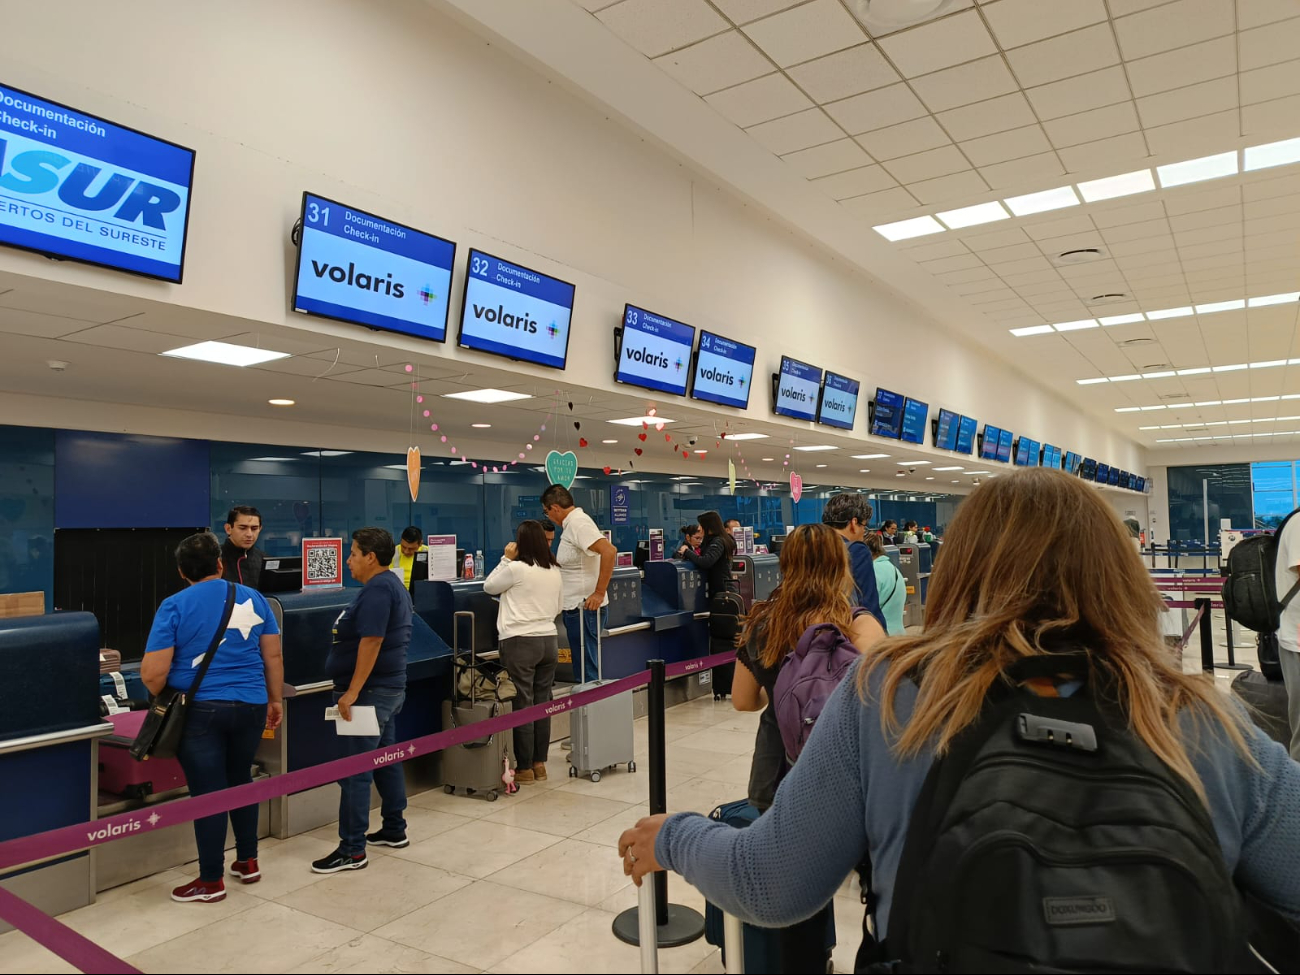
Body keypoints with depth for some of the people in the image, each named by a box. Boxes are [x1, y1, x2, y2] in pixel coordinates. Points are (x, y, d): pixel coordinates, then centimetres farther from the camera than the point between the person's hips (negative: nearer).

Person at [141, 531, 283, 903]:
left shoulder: (174, 606, -7)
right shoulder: (252, 597, 3)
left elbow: (153, 673, -11)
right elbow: (273, 655, 5)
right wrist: (276, 700, 15)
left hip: (200, 710, -4)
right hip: (251, 706, 4)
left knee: (208, 793, 5)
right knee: (241, 781, 20)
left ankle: (211, 881, 17)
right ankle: (248, 862, 30)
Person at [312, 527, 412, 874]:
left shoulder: (376, 590, -18)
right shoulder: (390, 585, 14)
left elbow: (371, 642, -26)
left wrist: (352, 692, -25)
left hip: (368, 692, -11)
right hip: (386, 689, 11)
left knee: (354, 770, -5)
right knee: (386, 759, 17)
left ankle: (352, 850, 1)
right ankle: (395, 830, 27)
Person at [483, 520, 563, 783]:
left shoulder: (516, 568, -11)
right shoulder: (555, 571, 7)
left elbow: (489, 586, 4)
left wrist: (506, 559, 6)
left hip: (520, 642, -6)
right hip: (549, 640, 6)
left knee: (522, 705, 1)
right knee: (542, 704, 10)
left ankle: (525, 768, 7)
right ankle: (539, 763, 18)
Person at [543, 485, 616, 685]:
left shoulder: (577, 523, -17)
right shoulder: (573, 522, 12)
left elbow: (609, 551, -30)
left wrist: (599, 593, -28)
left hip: (585, 609, -10)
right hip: (577, 608, 10)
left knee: (587, 669, -3)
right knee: (582, 667, 17)